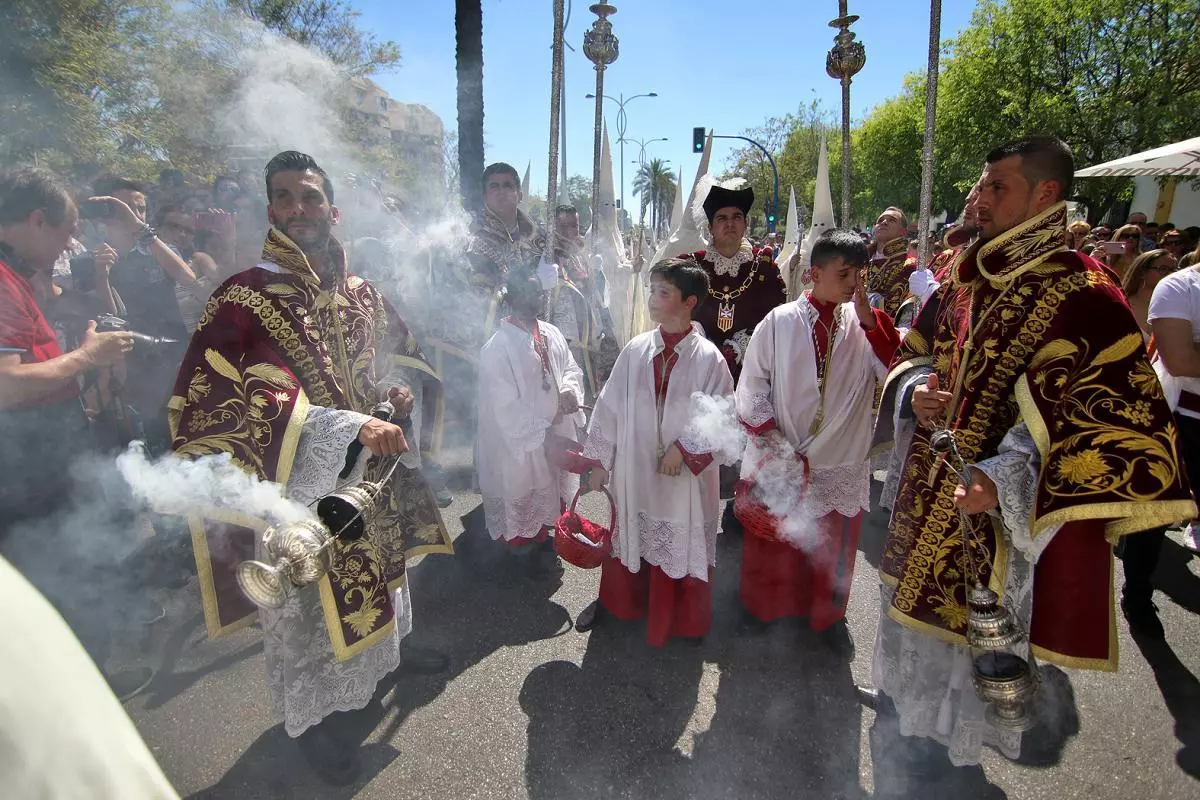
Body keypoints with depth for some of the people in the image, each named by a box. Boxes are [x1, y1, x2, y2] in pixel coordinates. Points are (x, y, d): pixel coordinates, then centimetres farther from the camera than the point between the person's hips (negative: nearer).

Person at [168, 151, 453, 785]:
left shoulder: (361, 293, 1)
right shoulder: (244, 299, -18)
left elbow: (396, 355, 19)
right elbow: (213, 402, -27)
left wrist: (397, 390, -6)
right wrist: (345, 426, -34)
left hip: (372, 471, 6)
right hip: (298, 485, -5)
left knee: (380, 566, 25)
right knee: (307, 606, 11)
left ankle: (388, 646, 54)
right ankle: (309, 716, 36)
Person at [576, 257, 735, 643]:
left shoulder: (709, 358, -13)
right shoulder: (636, 350, -6)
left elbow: (721, 418, -11)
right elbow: (610, 404, 0)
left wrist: (684, 447, -20)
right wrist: (600, 460, 1)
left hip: (685, 476, -2)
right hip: (633, 468, 3)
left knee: (683, 547, 13)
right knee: (629, 539, 20)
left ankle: (686, 618, 38)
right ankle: (614, 599, 45)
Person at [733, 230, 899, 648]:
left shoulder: (865, 325, -3)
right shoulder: (779, 322, -8)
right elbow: (752, 385, -5)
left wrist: (867, 314, -20)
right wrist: (772, 441, -11)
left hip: (839, 461, 2)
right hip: (779, 459, -1)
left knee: (833, 546, 17)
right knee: (771, 540, 16)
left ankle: (828, 614, 40)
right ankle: (761, 607, 39)